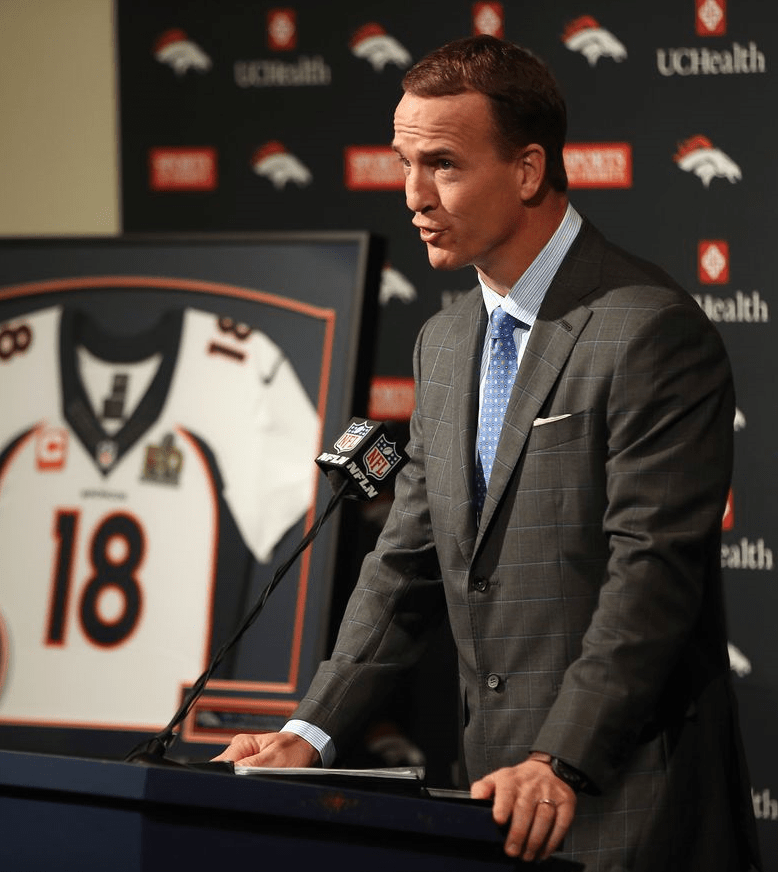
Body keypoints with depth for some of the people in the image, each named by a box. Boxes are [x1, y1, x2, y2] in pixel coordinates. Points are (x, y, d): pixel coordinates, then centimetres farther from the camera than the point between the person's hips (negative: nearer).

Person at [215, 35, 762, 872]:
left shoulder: (652, 331, -11)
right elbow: (407, 563, 16)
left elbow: (651, 573, -17)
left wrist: (559, 763, -25)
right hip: (498, 788, 7)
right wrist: (312, 732, 5)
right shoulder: (443, 340, 15)